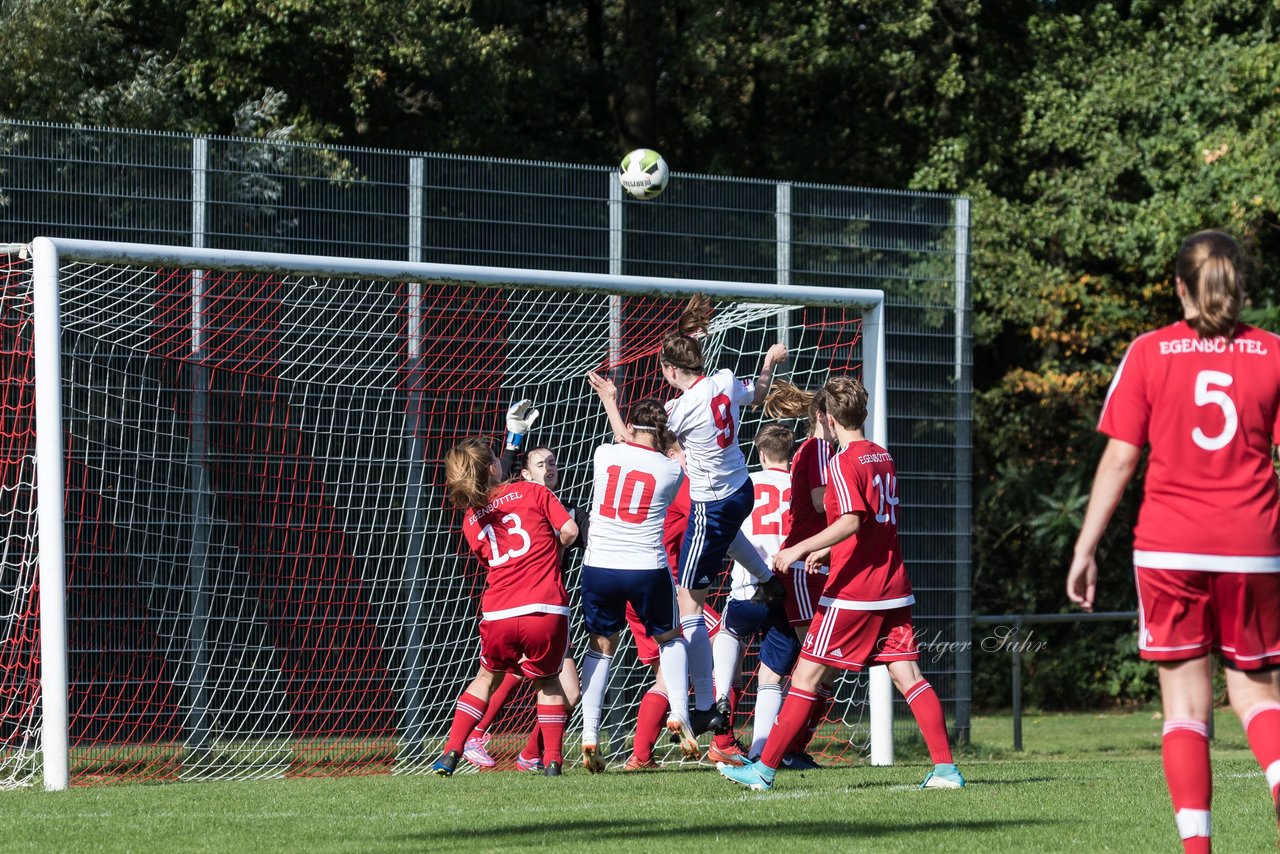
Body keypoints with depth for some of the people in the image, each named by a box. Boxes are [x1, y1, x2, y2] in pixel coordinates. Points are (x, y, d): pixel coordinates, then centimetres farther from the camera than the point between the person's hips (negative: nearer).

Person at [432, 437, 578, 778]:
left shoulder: (471, 521, 14)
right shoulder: (532, 491, 4)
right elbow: (570, 531, -1)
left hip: (498, 614, 2)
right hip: (546, 609, -2)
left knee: (487, 676, 27)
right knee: (547, 680, 22)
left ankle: (451, 753, 19)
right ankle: (552, 760, 13)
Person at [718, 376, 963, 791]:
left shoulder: (843, 463, -11)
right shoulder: (883, 457, 14)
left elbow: (851, 522, -24)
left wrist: (800, 549, -26)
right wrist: (827, 552, 30)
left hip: (851, 592, -7)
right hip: (893, 591, 7)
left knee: (807, 677, -2)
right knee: (908, 676, 3)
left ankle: (765, 769, 1)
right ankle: (946, 768, -5)